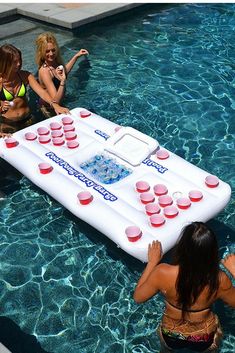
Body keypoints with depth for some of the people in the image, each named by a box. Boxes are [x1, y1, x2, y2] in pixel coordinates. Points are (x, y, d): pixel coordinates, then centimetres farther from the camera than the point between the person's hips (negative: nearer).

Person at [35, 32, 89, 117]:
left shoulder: (56, 61, -8)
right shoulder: (44, 71, -31)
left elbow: (64, 71, 19)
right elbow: (56, 100, -35)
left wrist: (76, 56, 16)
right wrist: (63, 81, -46)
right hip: (49, 110, -8)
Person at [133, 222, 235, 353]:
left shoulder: (163, 273, -33)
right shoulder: (219, 280, -32)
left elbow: (138, 297, -14)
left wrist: (152, 262, -8)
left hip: (170, 336, 1)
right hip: (205, 340, 0)